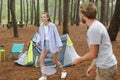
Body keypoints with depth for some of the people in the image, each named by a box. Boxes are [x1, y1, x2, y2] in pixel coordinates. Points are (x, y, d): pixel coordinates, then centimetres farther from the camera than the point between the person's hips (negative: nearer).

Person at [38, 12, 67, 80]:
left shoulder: (52, 26, -15)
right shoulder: (41, 26, 0)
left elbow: (57, 35, -15)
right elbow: (41, 36, 10)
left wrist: (60, 45, -22)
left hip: (53, 45, -5)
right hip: (45, 45, 5)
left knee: (55, 62, 3)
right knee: (41, 59, -10)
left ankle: (63, 71, 31)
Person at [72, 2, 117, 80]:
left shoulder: (93, 29, -21)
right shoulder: (97, 25, 10)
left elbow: (93, 54, -19)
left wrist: (78, 60, -4)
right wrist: (93, 66, 19)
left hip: (105, 67, -9)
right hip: (106, 64, 9)